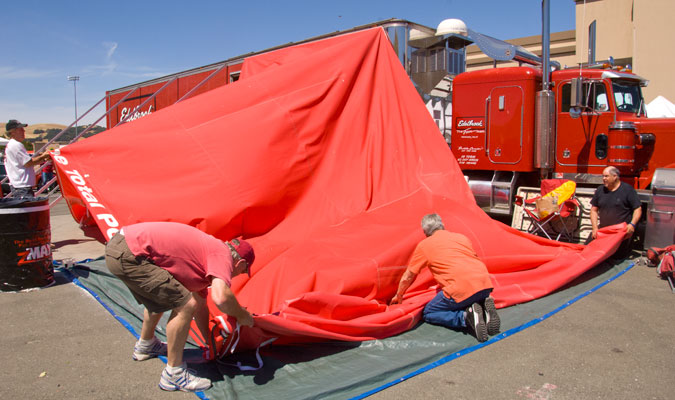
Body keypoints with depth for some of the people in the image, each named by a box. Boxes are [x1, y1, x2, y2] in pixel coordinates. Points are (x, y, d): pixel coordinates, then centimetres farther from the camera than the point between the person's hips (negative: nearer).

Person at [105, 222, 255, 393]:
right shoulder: (222, 254, -8)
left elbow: (200, 306, 30)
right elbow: (220, 298, -28)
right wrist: (242, 315, -6)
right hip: (127, 256, -11)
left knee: (160, 296, 31)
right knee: (184, 305, -9)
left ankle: (145, 345, 52)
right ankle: (174, 374, 5)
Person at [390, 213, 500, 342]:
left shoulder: (424, 245, 11)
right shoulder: (462, 237, 25)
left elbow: (408, 276, 20)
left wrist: (398, 296, 38)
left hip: (462, 288, -6)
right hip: (485, 283, 6)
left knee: (428, 314, 12)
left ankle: (466, 316, -10)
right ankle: (483, 305, 2)